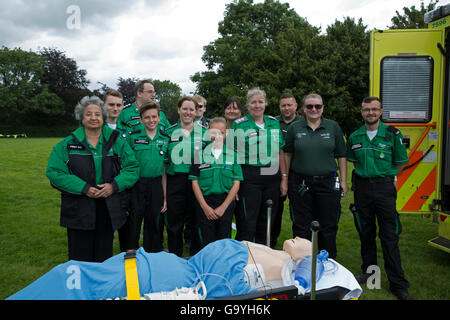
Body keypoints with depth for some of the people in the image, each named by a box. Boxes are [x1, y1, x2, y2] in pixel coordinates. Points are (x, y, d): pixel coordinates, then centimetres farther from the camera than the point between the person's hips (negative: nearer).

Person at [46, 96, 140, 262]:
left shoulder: (117, 142, 6)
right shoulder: (67, 145, 1)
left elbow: (132, 168, 4)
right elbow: (54, 172, -5)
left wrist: (114, 185, -12)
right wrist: (84, 188, -16)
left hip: (109, 209, 2)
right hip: (78, 211, -1)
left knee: (104, 258, 13)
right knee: (80, 259, 6)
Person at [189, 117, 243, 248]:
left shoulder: (232, 154, 4)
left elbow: (236, 183, 2)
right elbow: (195, 182, 1)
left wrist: (223, 207, -6)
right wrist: (205, 207, -7)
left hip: (226, 203, 1)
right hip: (204, 202, -1)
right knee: (206, 243, 2)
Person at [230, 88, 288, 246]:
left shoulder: (274, 123, 11)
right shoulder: (239, 125, -3)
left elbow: (280, 152, 12)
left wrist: (284, 178, 9)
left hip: (272, 178, 5)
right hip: (249, 179, -4)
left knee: (266, 222, 14)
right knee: (247, 223, 1)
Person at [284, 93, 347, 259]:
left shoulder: (333, 127, 4)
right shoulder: (294, 128, 3)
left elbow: (341, 156, 7)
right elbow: (287, 154, 8)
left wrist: (343, 181, 3)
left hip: (327, 183, 0)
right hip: (300, 184, 0)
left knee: (328, 227, 8)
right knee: (301, 226, 8)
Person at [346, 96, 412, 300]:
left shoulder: (392, 134, -2)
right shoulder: (355, 137, 6)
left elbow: (400, 163, 6)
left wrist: (384, 177, 5)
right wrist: (365, 175, 10)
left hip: (384, 187, -3)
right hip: (362, 187, 3)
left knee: (389, 236, -3)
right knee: (366, 233, 12)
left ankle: (398, 284, 5)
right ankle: (369, 272, 28)